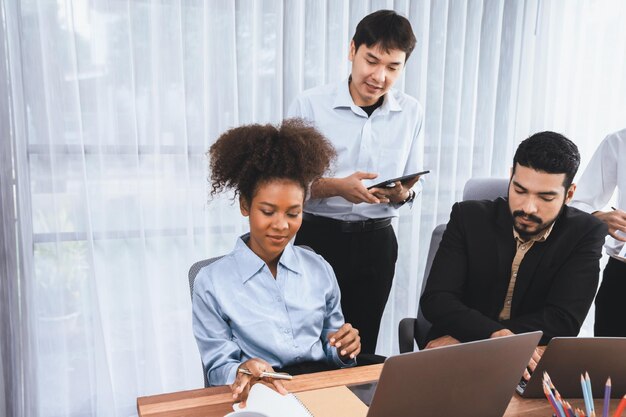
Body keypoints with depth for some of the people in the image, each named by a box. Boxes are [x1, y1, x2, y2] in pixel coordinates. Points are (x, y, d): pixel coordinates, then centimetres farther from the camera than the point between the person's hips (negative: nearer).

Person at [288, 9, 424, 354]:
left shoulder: (411, 113, 2)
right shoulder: (309, 105, -9)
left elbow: (412, 185, 9)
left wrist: (402, 194, -15)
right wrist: (337, 186, -24)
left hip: (377, 241, 3)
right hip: (318, 237, -2)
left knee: (362, 347, 15)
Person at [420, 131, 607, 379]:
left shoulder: (585, 234, -4)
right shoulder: (469, 217, -3)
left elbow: (564, 321, -13)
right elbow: (435, 300, -11)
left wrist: (464, 338, -19)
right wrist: (494, 335, -31)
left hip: (534, 367, 0)